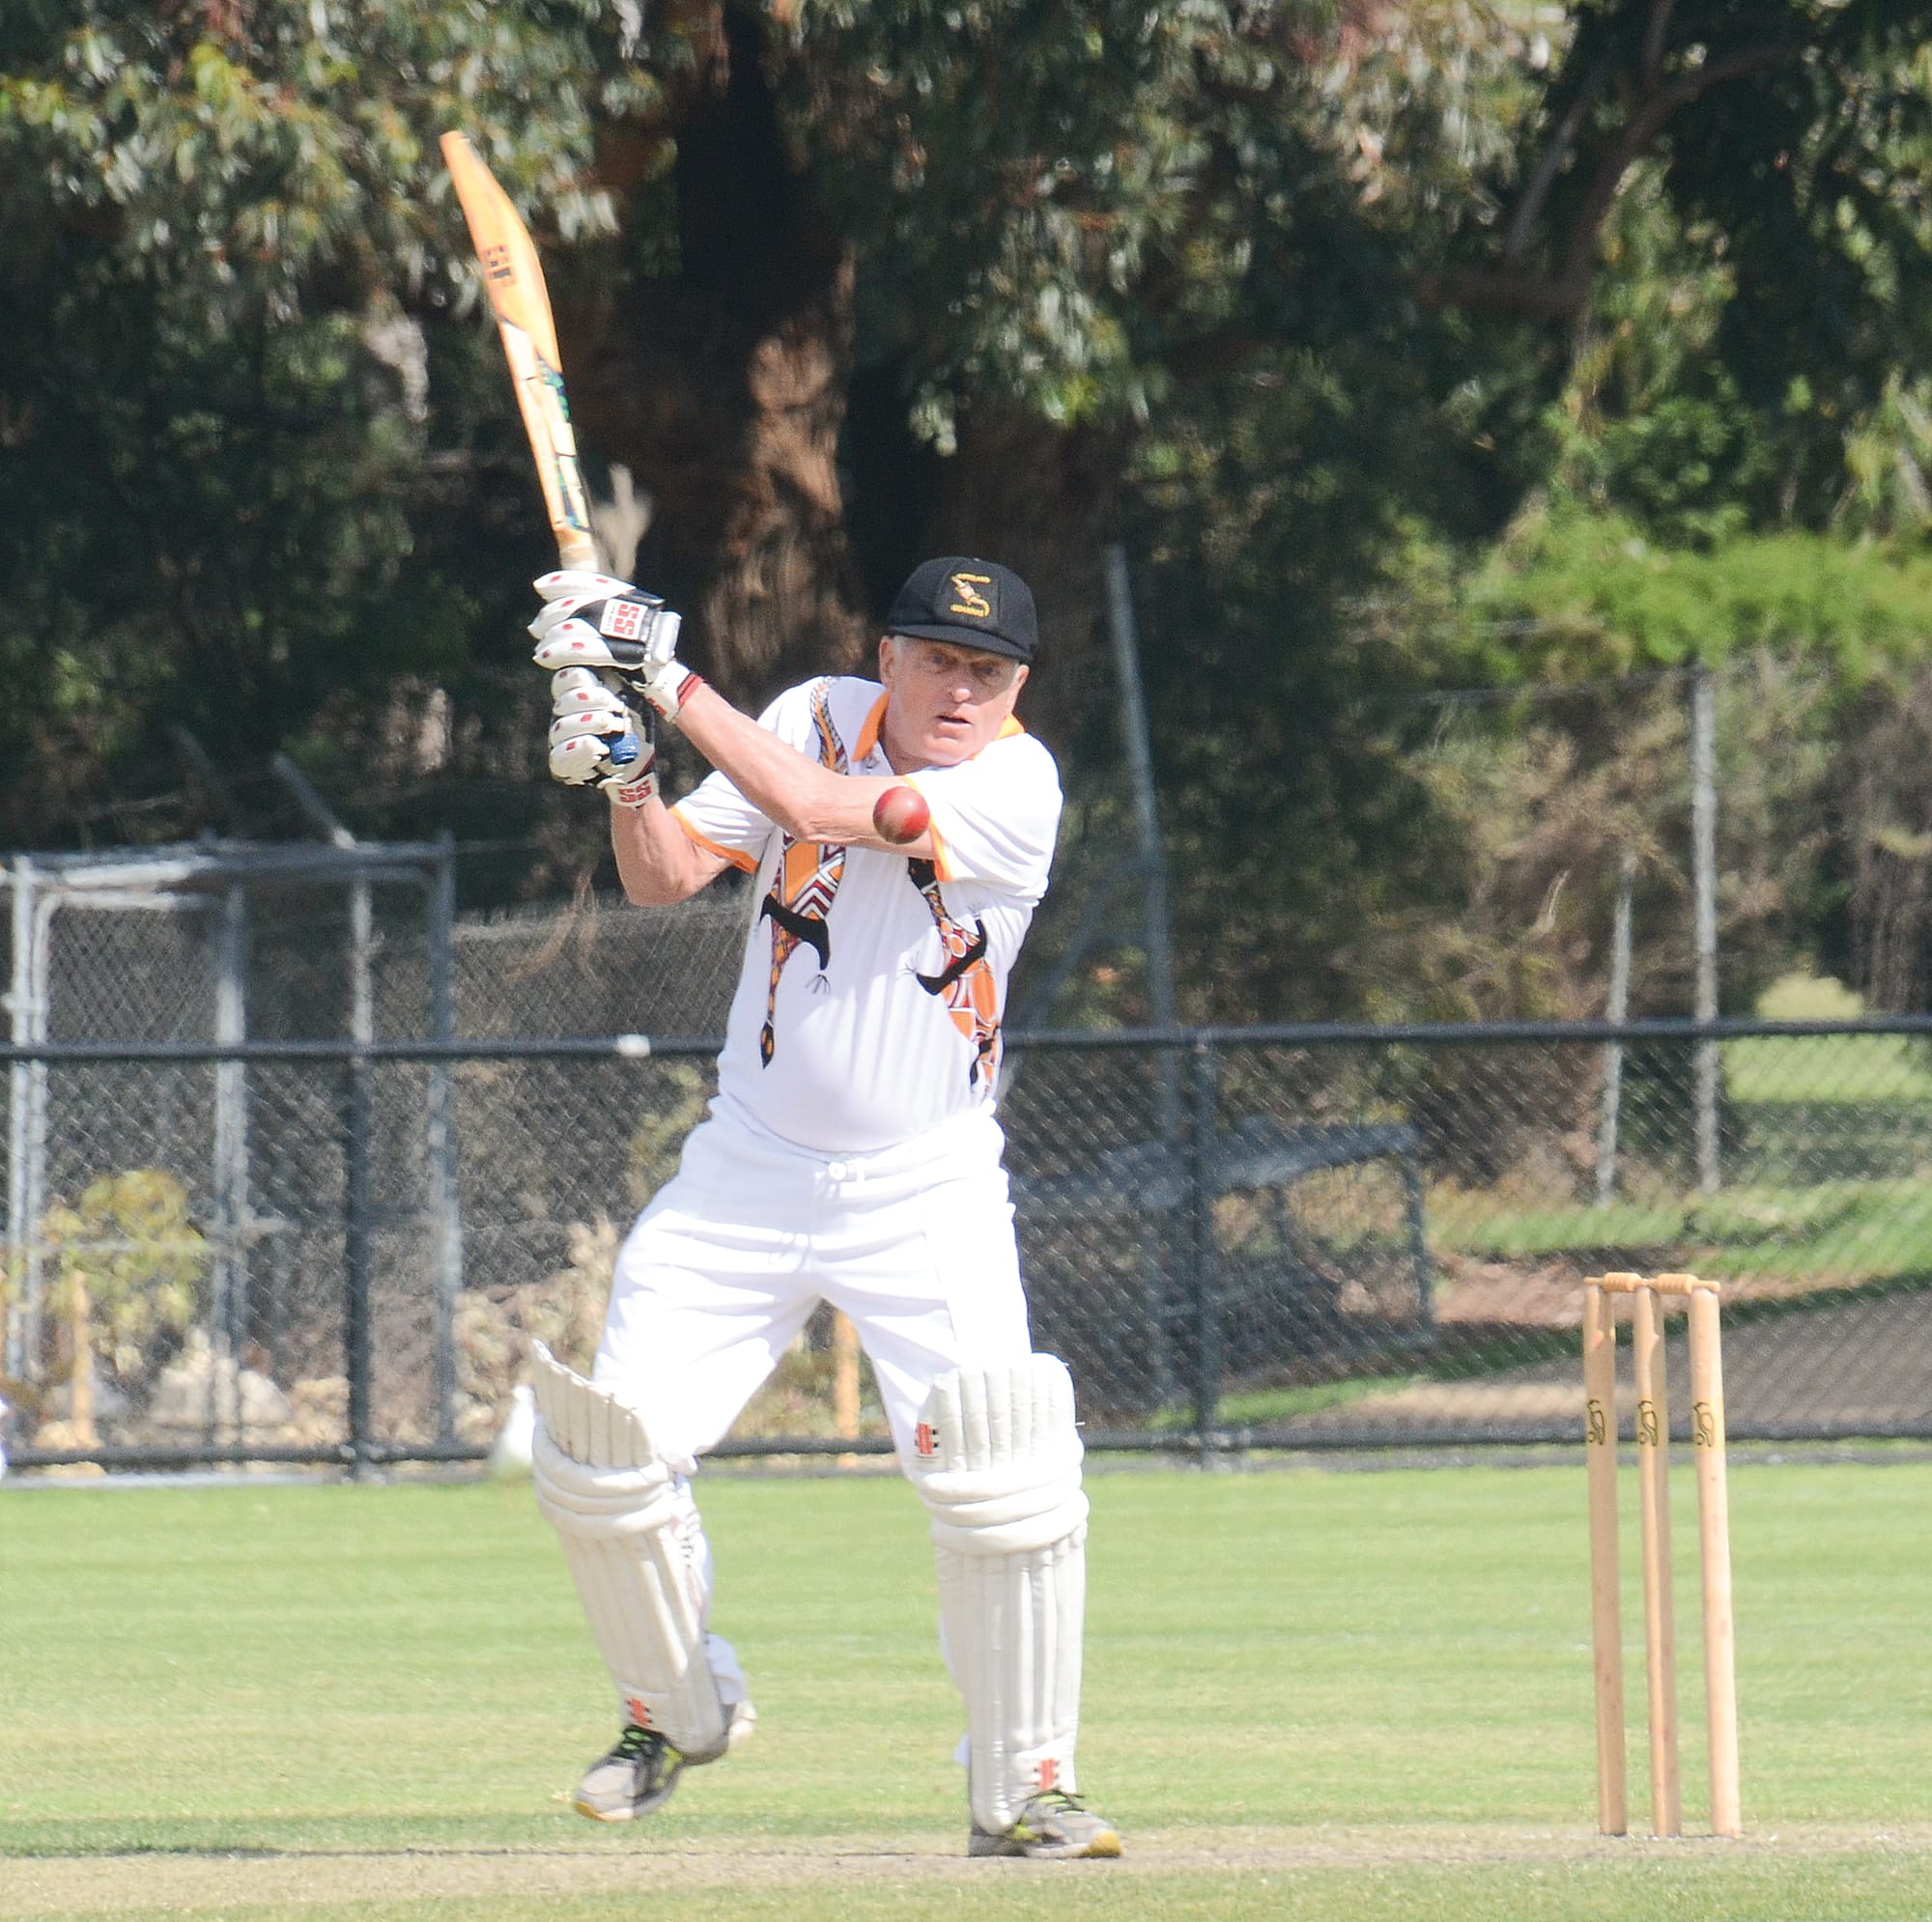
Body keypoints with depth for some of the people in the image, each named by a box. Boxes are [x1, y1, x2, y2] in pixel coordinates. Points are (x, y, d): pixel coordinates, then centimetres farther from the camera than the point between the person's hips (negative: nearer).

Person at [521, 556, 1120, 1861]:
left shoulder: (1017, 786, -14)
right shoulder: (820, 720, 0)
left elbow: (818, 809, -26)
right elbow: (666, 878, -4)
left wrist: (671, 685, -25)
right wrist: (627, 770, -23)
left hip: (926, 1190, -3)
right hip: (751, 1167, 3)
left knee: (1010, 1481, -18)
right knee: (603, 1452, -4)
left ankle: (1023, 1788, -4)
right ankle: (678, 1708, 21)